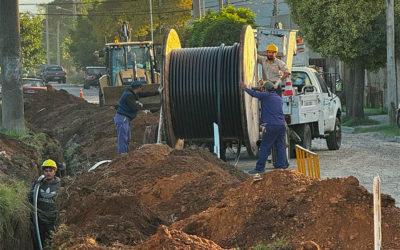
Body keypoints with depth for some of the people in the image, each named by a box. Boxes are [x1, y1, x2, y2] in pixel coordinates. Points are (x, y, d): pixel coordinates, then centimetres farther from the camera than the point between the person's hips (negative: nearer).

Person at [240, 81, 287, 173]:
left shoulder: (266, 96, -3)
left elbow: (254, 94, 5)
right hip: (282, 125, 7)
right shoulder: (279, 98, 17)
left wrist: (245, 88, 22)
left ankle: (260, 168, 1)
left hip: (271, 125, -7)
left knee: (264, 147, -2)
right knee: (280, 146, 8)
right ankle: (282, 166, 4)